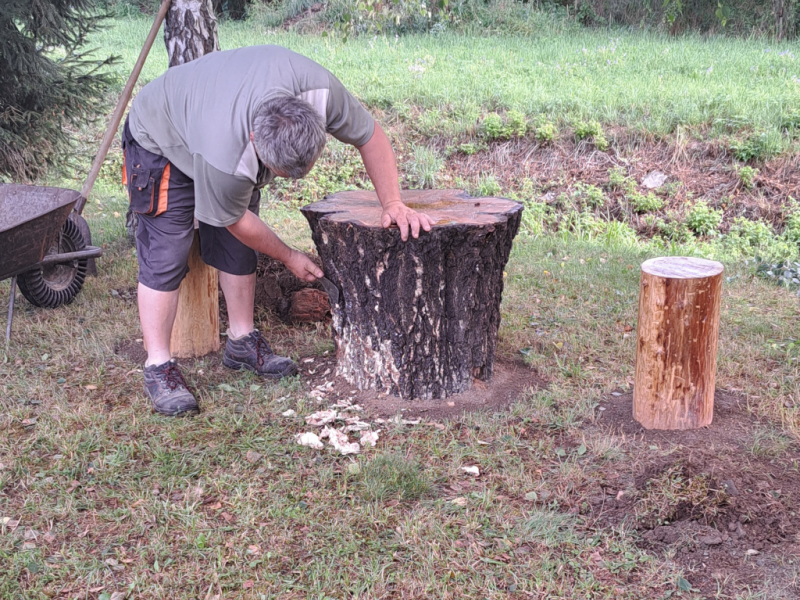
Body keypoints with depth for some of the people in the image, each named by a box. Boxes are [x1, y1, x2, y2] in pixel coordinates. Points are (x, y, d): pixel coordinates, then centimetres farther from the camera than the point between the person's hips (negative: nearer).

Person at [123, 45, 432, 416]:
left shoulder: (321, 90, -36)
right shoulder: (222, 157, -45)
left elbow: (370, 137, -17)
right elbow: (235, 220, -23)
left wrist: (393, 204, -22)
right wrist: (289, 258, -10)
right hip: (161, 141, -6)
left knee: (238, 249, 5)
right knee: (166, 255, -13)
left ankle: (242, 342, 19)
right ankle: (157, 366, -5)